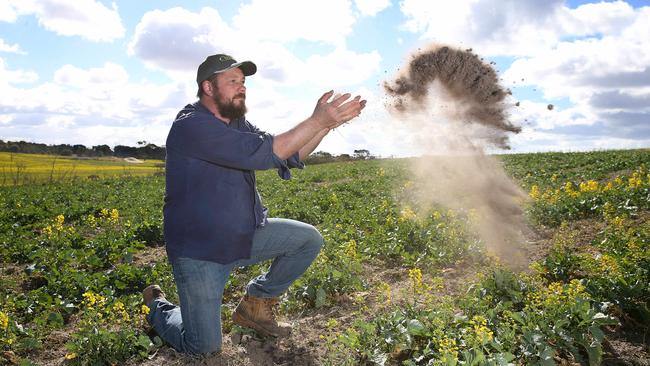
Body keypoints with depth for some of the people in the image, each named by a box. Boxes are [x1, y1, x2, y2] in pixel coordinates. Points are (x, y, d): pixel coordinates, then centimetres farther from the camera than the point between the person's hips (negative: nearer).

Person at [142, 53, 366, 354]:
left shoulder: (238, 124, 6)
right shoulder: (191, 126, -22)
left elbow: (288, 157, 3)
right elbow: (262, 154, -30)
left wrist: (327, 124, -10)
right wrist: (317, 120, -28)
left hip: (246, 235, 8)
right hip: (199, 250, -7)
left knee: (309, 239, -1)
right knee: (204, 346, -5)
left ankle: (256, 302, 15)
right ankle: (158, 306, 27)